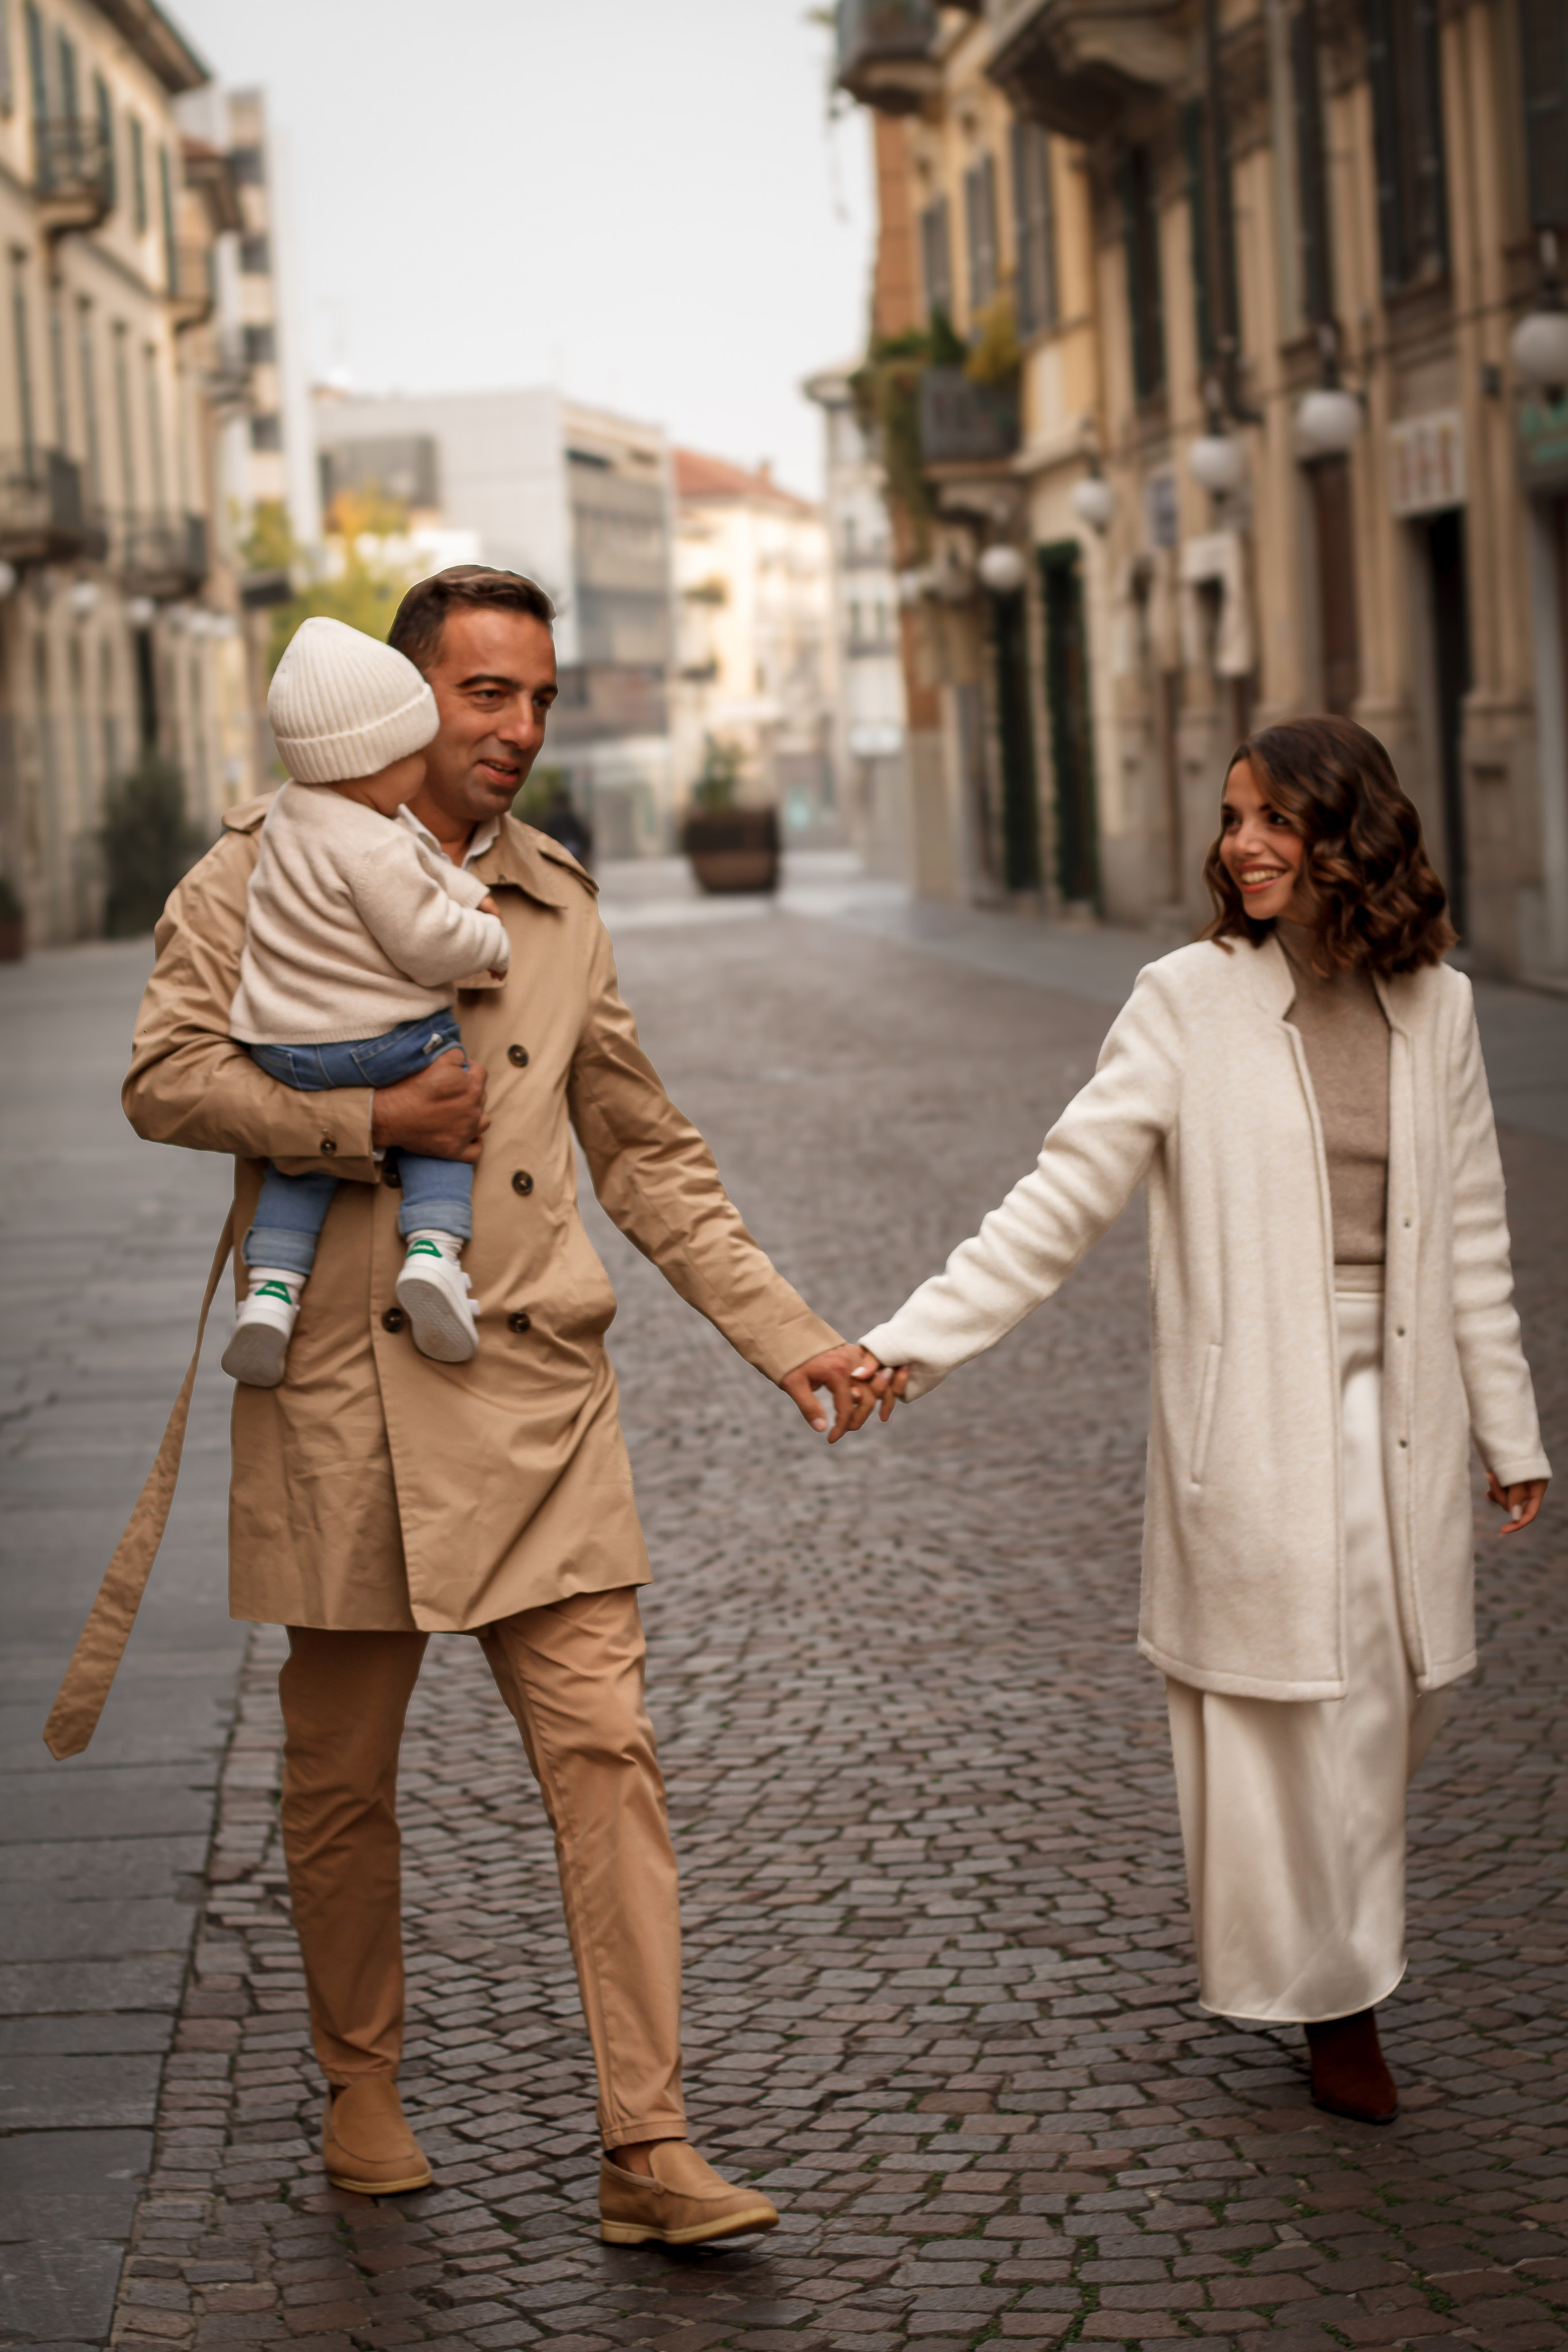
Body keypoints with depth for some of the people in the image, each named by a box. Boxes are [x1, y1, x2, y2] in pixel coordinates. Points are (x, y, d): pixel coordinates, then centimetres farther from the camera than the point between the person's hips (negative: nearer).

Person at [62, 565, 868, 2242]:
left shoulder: (557, 906, 15)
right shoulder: (270, 865, 3)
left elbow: (647, 1156, 18)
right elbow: (168, 1078, -6)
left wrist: (787, 1337, 11)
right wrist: (371, 1124, -15)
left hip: (537, 1393, 3)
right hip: (343, 1392, -2)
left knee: (604, 1753, -5)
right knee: (340, 1774, 8)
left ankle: (646, 2151, -3)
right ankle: (360, 2087, 29)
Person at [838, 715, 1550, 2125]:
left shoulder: (1435, 1008, 6)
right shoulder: (1189, 1004, -5)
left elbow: (1472, 1240, 13)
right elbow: (1061, 1203, -7)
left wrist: (1510, 1431, 16)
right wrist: (918, 1340, -16)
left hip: (1397, 1415, 3)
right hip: (1254, 1419, -3)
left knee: (1393, 1692, 6)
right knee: (1286, 1706, 0)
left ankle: (1346, 1949, 31)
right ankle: (1334, 2002, 16)